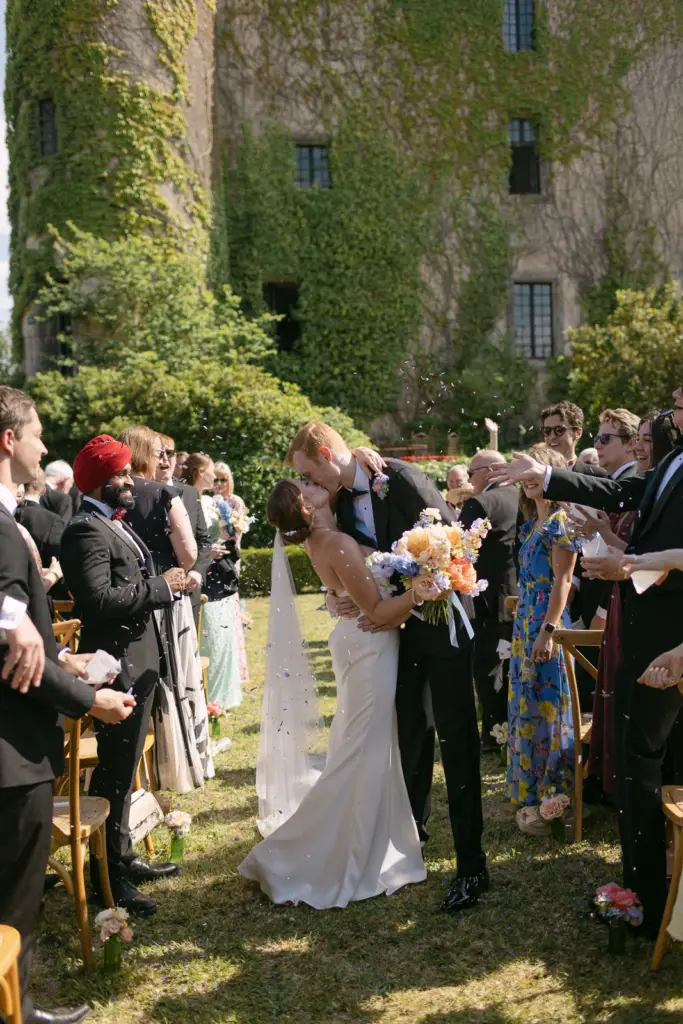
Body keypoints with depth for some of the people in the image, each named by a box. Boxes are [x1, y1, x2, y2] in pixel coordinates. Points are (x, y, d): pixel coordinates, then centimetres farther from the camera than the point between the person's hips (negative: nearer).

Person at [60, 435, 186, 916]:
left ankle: (123, 856, 34)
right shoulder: (86, 530, -17)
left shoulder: (117, 524, 14)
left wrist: (168, 584, 3)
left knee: (123, 768, 20)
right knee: (115, 773, -1)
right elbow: (98, 600, -27)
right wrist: (160, 587, -20)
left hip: (138, 664, 10)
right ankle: (108, 876, 12)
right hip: (119, 666, -10)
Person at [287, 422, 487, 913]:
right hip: (401, 627, 7)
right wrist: (339, 599, -13)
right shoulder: (342, 502, 4)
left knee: (456, 738, -4)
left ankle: (471, 864, 3)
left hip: (442, 618, -7)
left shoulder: (399, 478, -18)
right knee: (411, 733, 17)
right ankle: (413, 827, 38)